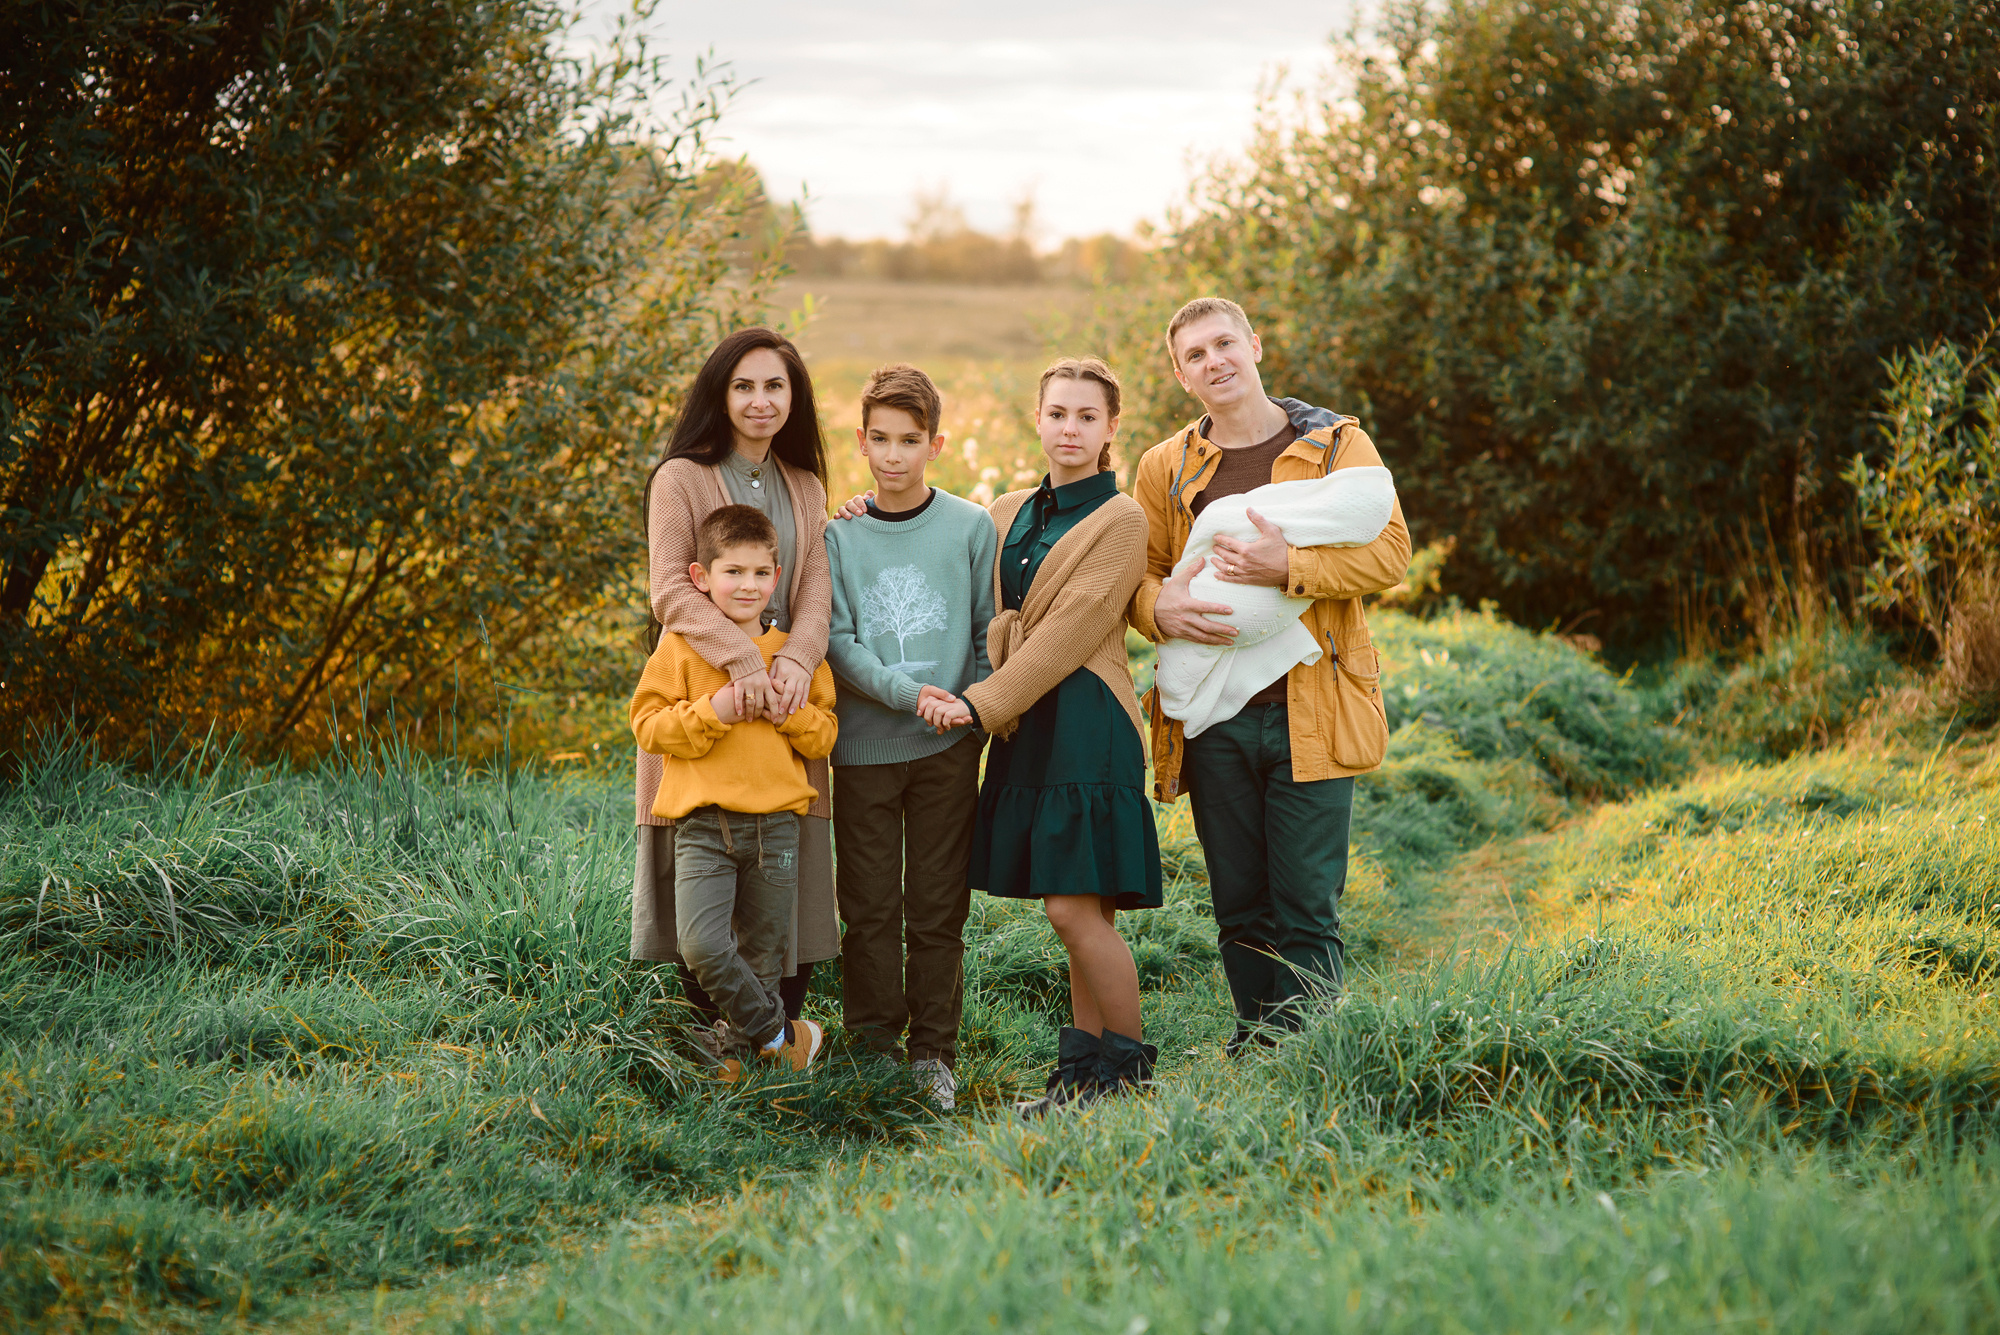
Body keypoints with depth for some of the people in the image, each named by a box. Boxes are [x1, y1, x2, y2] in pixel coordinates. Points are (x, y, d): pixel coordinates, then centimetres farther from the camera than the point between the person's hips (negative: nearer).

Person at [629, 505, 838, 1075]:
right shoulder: (681, 647, 1)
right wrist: (712, 712, -15)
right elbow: (647, 723, -2)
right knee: (703, 947, -17)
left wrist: (787, 712, -8)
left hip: (776, 823, 3)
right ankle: (779, 1033, 3)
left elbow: (825, 736, 12)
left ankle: (740, 1051, 28)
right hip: (703, 823, -2)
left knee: (762, 954, 9)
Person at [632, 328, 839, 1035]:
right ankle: (716, 1033, 8)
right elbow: (671, 590, -11)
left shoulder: (806, 489, 16)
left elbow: (816, 591, 5)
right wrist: (743, 662, -24)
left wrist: (796, 660, -16)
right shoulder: (681, 479, 0)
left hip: (788, 697, 4)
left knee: (793, 868, 1)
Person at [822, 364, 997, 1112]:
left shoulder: (970, 528, 4)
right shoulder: (837, 536, 4)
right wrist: (908, 692, -16)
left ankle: (934, 1053, 13)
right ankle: (872, 1049, 13)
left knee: (937, 909, 4)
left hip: (947, 749, 0)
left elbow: (991, 635, 6)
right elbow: (837, 643, -3)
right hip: (864, 746, 0)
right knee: (869, 908, 4)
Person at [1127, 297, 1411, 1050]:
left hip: (1308, 711, -3)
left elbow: (1389, 552, -5)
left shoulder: (1336, 445, 3)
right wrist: (1159, 607, -10)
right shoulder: (1165, 468, 11)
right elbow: (1134, 570, 13)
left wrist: (1289, 568, -19)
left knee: (1306, 909, -4)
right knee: (1240, 909, 9)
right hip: (1211, 718, 3)